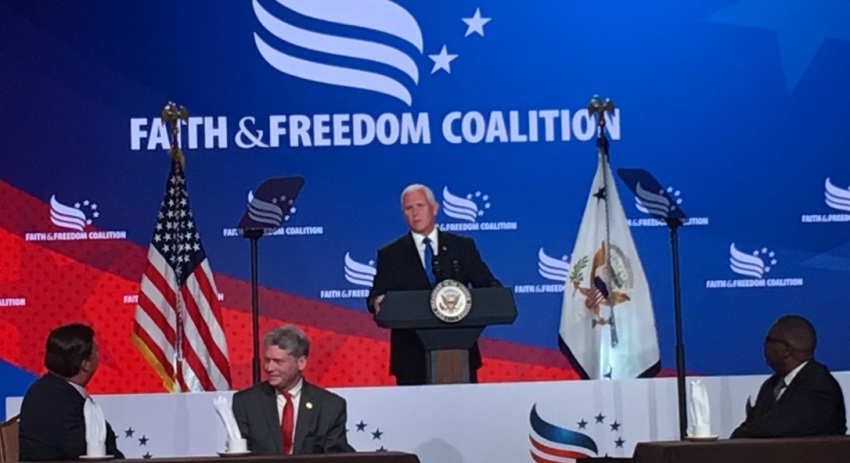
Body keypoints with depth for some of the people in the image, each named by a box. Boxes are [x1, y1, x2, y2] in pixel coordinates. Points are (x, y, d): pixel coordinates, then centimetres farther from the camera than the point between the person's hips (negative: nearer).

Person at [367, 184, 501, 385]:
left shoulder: (463, 246, 9)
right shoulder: (390, 254, 6)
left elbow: (487, 284, 6)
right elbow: (376, 296, -1)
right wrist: (378, 303, -25)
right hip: (412, 356, -1)